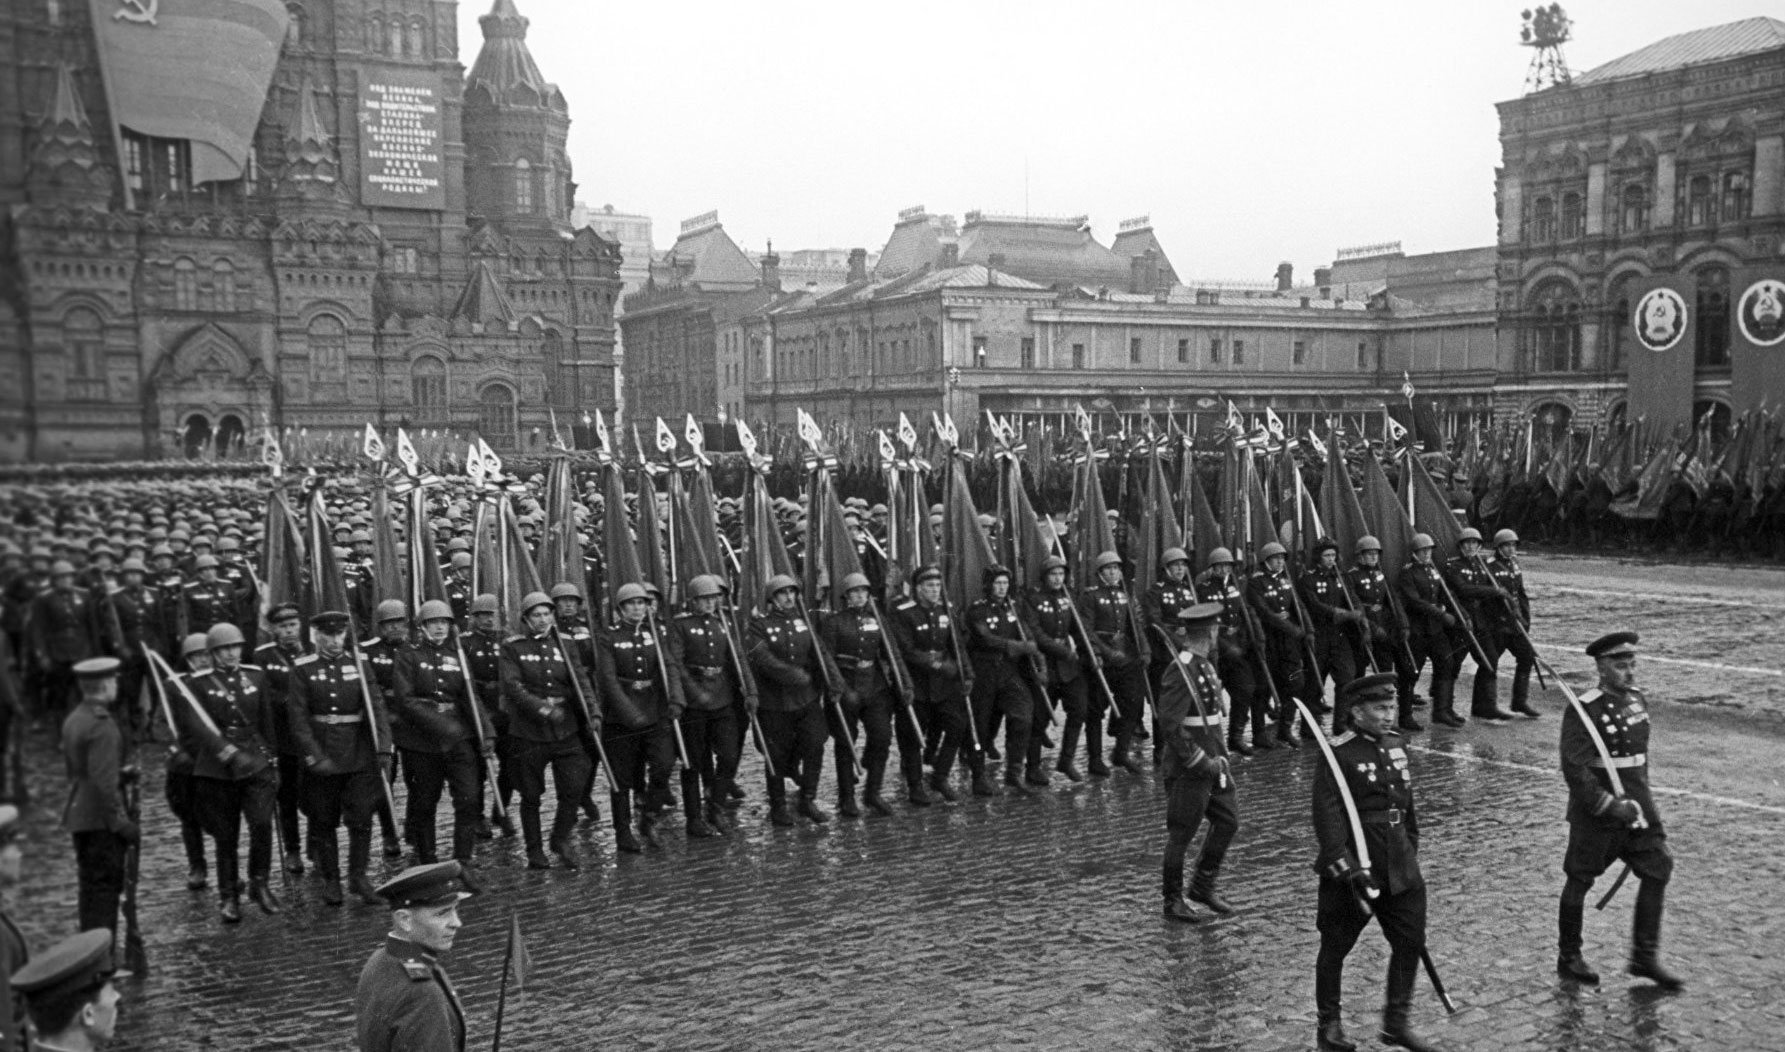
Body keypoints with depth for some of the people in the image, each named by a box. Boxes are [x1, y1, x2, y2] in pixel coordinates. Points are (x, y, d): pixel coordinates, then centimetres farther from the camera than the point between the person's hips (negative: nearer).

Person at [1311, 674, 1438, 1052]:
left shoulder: (1396, 745, 6)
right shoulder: (1337, 754, -15)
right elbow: (1327, 816, -20)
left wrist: (1410, 850, 19)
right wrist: (1348, 870, -23)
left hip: (1399, 868, 6)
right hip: (1353, 869, -6)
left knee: (1411, 942, 7)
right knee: (1335, 948, 7)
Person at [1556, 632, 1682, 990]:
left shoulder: (1638, 700, 7)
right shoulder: (1583, 711, -16)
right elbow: (1574, 769, -21)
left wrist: (1642, 798, 19)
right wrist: (1611, 806, -23)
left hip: (1636, 806, 7)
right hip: (1595, 813, -7)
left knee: (1658, 869, 3)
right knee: (1580, 880, 5)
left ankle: (1645, 957, 14)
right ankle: (1569, 958, 20)